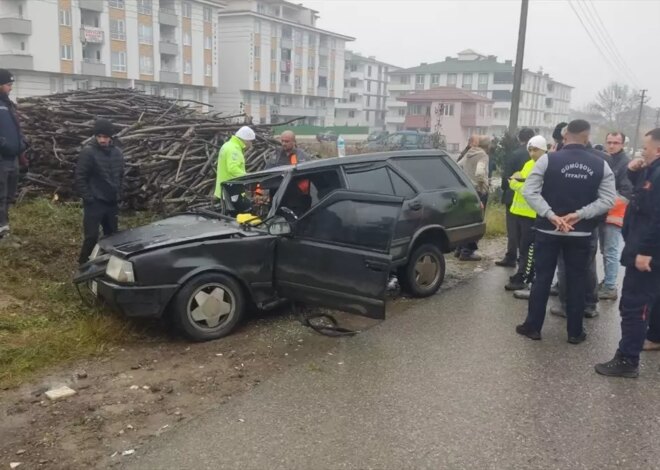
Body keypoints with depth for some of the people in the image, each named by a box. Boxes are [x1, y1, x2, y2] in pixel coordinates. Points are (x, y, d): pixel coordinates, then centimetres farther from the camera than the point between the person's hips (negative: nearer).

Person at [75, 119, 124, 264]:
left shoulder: (117, 152, 6)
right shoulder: (88, 152, -12)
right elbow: (80, 178, -11)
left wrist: (118, 195, 10)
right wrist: (88, 198, -14)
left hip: (112, 202, 6)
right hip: (94, 202, -6)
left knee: (112, 235, 13)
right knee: (92, 236, -6)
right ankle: (84, 263, 9)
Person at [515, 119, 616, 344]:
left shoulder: (548, 159, -8)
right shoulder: (600, 165, -1)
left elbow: (529, 191, -14)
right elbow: (608, 199, -6)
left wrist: (551, 216, -15)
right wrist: (579, 214, -9)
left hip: (548, 230, -1)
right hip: (581, 233, 1)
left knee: (542, 278, 8)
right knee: (576, 282, 11)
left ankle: (533, 326, 15)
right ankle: (575, 332, 18)